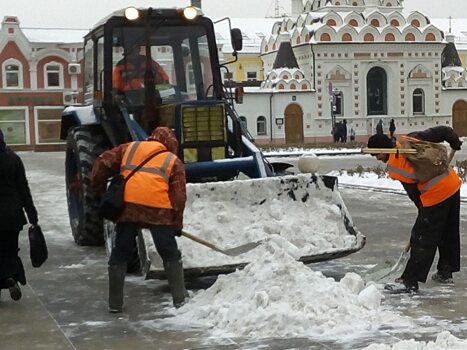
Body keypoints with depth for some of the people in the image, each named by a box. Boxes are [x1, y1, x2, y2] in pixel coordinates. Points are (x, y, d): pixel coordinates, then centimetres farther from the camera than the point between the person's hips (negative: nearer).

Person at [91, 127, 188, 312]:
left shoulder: (129, 148, 22)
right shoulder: (173, 161, 16)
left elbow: (103, 163, 13)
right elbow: (179, 196, 9)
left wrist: (98, 188, 23)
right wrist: (177, 223, 17)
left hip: (127, 206, 2)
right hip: (159, 210, -1)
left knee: (120, 255, 14)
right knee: (170, 255, 15)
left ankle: (115, 303, 16)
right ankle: (180, 297, 18)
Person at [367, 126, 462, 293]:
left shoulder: (394, 167, -11)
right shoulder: (411, 139, 4)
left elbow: (414, 193, -5)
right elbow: (442, 131, 3)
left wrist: (423, 209, 9)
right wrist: (455, 142, 21)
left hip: (436, 196, -8)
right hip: (453, 185, 8)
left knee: (422, 239, -4)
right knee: (449, 234, 20)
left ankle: (409, 282, -3)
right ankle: (445, 272, 34)